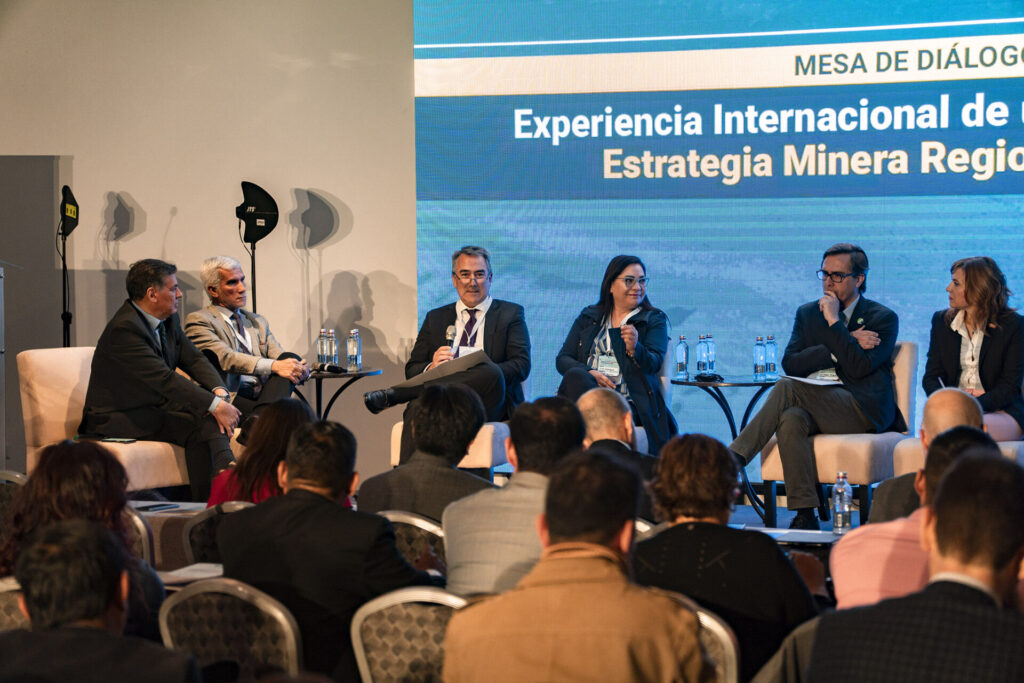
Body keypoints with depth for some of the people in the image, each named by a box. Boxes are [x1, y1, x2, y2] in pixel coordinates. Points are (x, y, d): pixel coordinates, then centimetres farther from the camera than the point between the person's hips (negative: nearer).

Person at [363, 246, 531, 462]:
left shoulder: (510, 314, 17)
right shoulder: (436, 318, 26)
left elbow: (521, 365, 2)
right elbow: (412, 370, 18)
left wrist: (485, 375, -18)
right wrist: (432, 368, -8)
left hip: (489, 404, -2)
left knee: (489, 371, -38)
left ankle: (392, 394, -38)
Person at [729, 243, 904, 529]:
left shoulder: (883, 318, 6)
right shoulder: (807, 313, 20)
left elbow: (860, 367, -11)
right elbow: (790, 363, 2)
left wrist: (834, 322, -11)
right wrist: (845, 345, -5)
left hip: (862, 411, -4)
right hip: (817, 406, 4)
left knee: (787, 389, -29)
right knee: (791, 420, -35)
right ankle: (804, 514, -34)